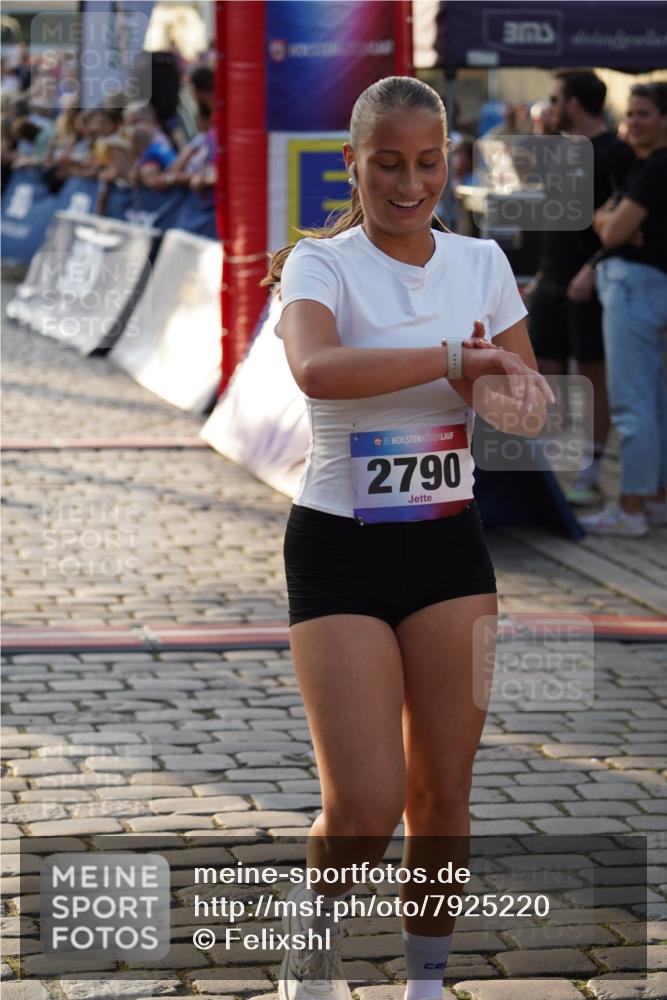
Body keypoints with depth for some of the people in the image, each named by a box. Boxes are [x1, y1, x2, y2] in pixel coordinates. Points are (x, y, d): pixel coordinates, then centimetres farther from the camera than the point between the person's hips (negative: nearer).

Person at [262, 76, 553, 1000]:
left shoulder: (481, 262, 6)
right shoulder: (322, 263, -9)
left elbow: (533, 404, 8)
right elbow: (316, 369, -31)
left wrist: (507, 392, -15)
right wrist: (456, 356, -26)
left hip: (450, 547, 4)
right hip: (340, 553, -4)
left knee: (442, 794, 6)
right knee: (365, 806, -9)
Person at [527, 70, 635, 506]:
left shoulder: (615, 153, -10)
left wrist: (592, 269, -23)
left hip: (589, 287, -8)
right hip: (552, 285, 8)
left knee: (595, 375, -2)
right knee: (545, 375, 5)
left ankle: (591, 476, 2)